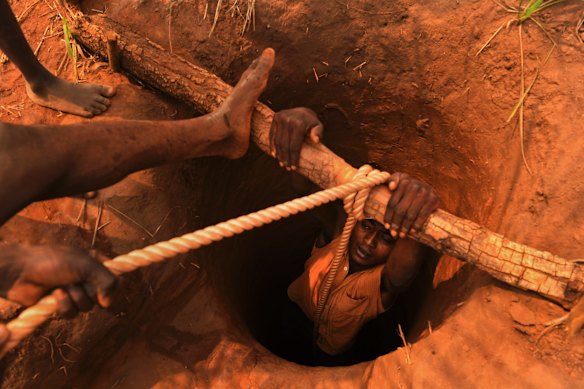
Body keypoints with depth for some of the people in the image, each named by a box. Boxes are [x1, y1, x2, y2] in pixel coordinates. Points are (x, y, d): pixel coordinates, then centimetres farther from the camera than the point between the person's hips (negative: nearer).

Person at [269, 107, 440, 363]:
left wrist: (419, 200, -79)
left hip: (324, 358, -2)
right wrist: (301, 120, -56)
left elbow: (407, 262, -58)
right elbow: (309, 184, -35)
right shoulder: (339, 232, -23)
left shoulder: (386, 283, -32)